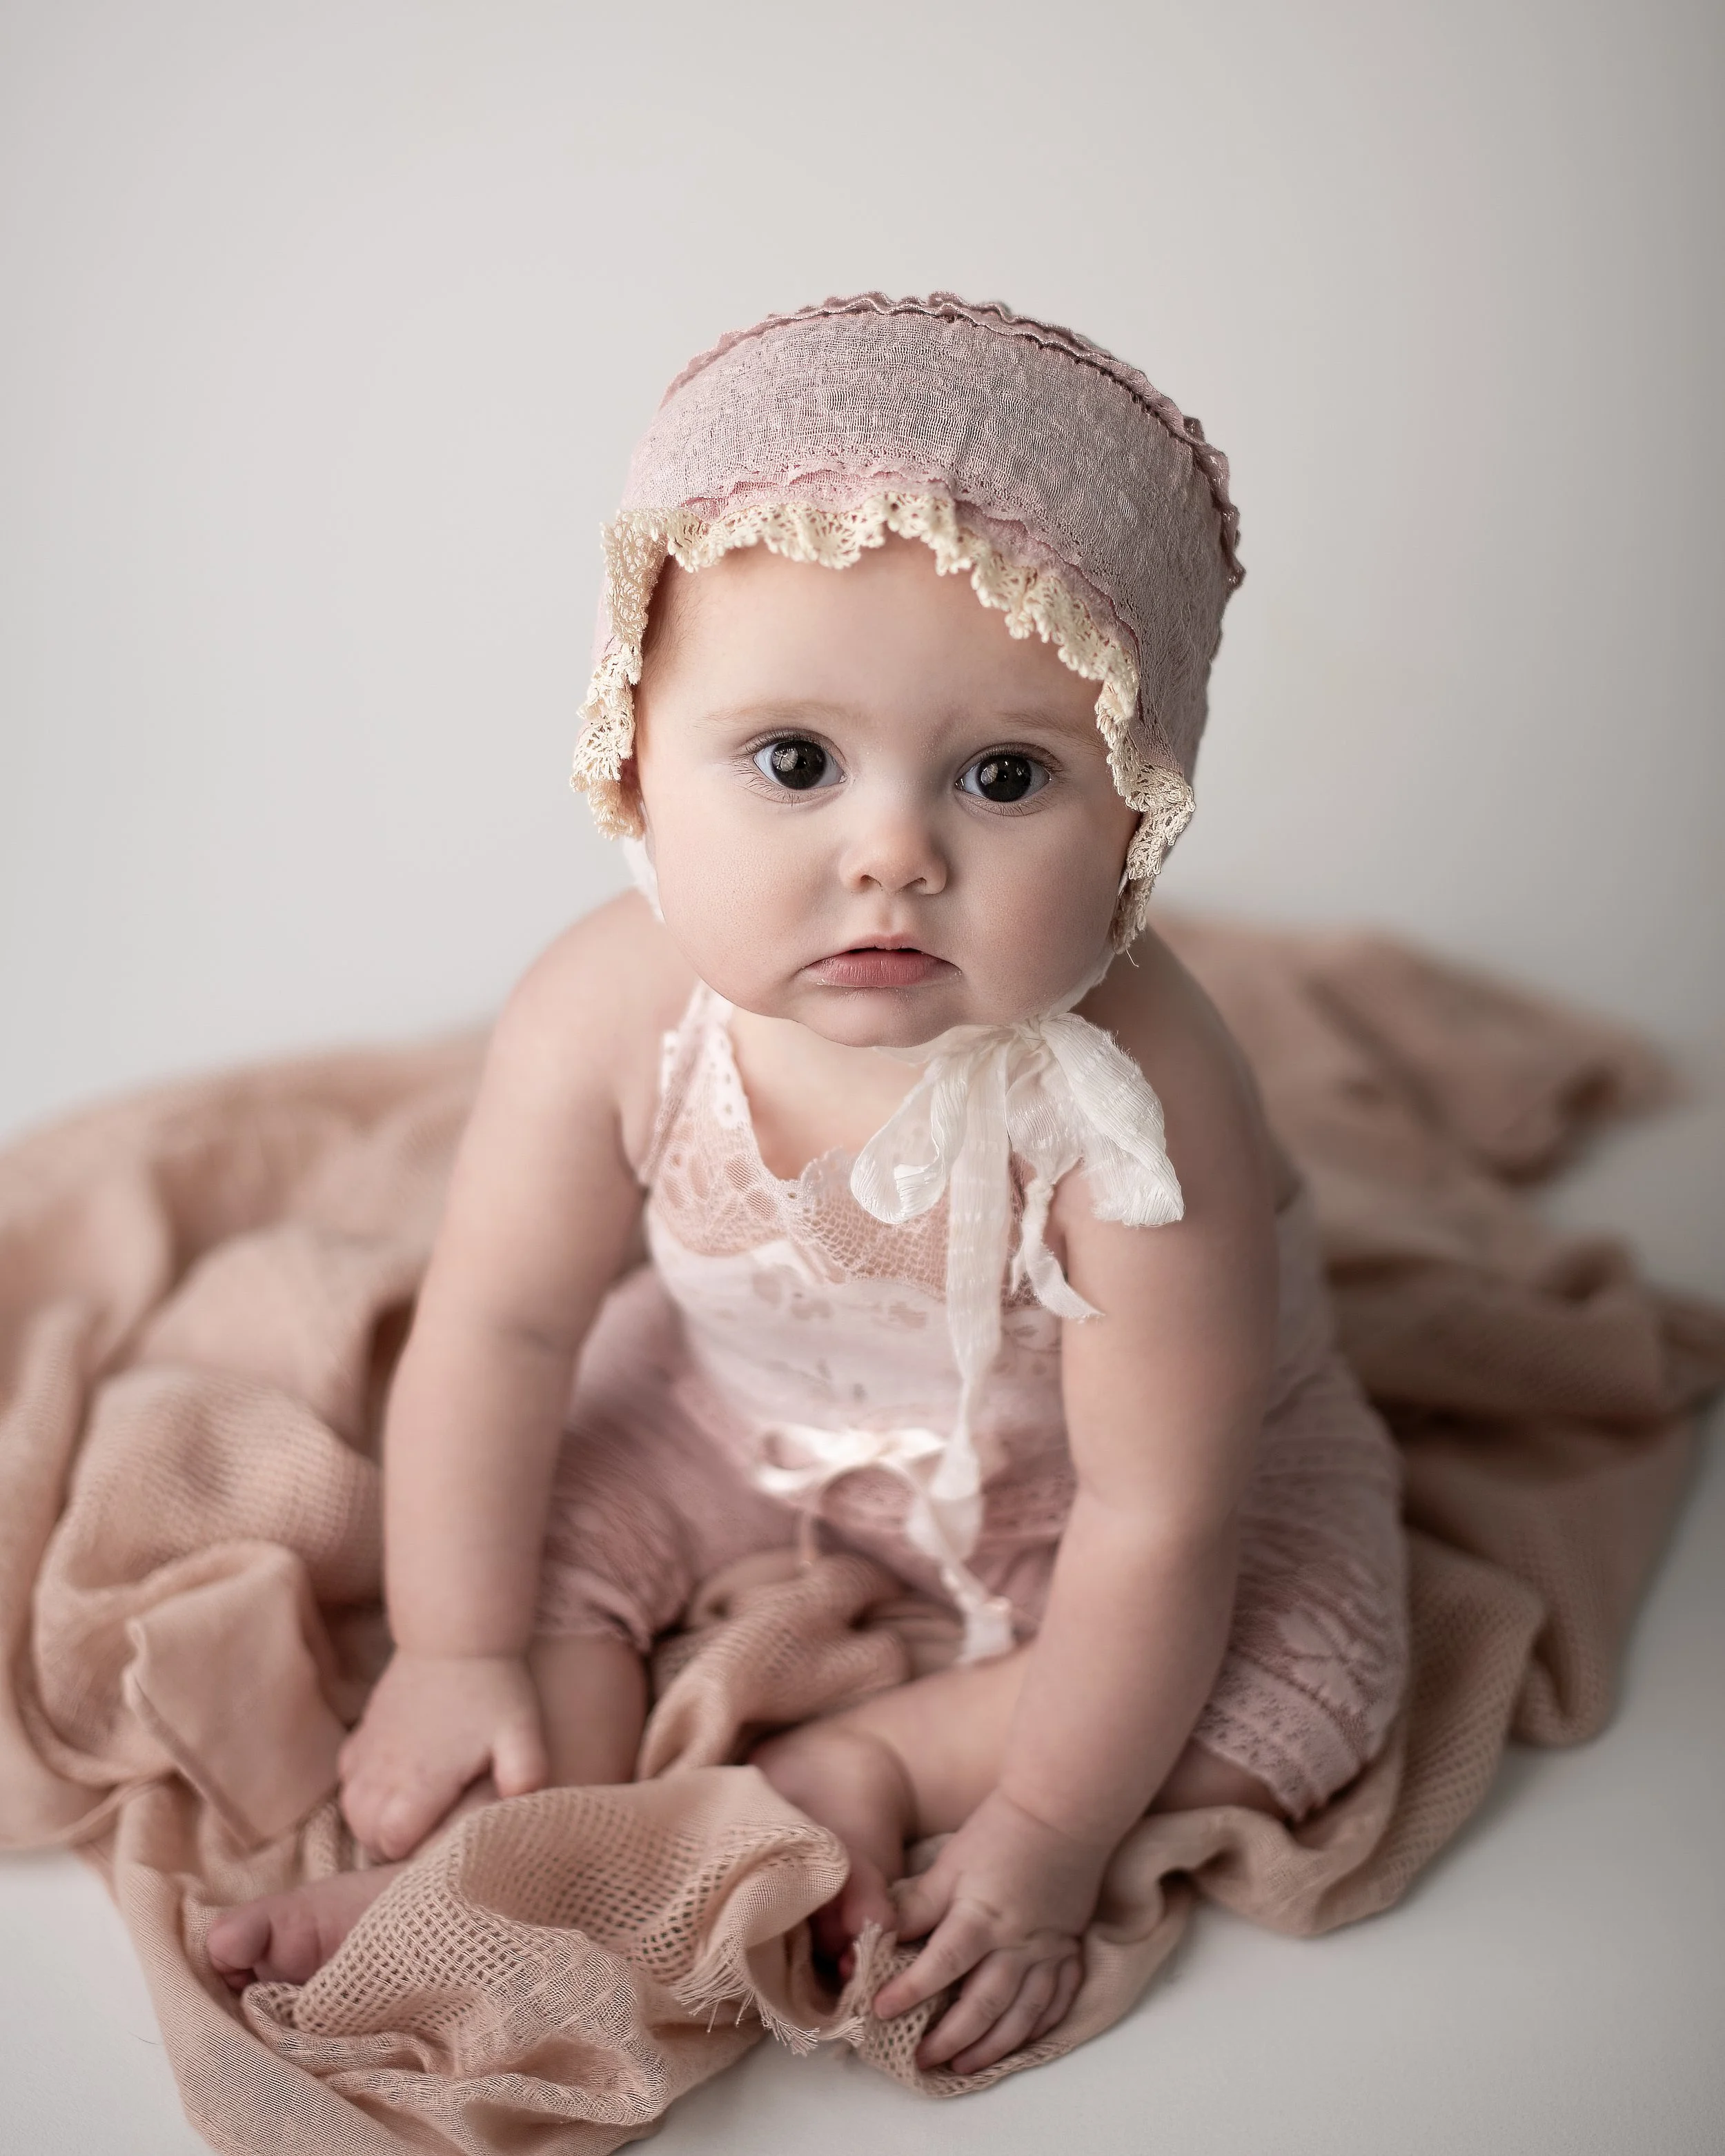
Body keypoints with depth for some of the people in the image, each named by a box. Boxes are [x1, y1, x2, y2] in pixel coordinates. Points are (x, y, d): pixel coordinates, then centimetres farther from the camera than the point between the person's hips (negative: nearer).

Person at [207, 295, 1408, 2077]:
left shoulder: (1131, 1116, -40)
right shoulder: (609, 1020, -31)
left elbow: (1157, 1523, -29)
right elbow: (500, 1331, -16)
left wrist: (1046, 1830, -21)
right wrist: (455, 1653, -8)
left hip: (1075, 1466, -2)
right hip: (747, 1404, 3)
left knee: (1303, 1685, -16)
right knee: (544, 1508, -8)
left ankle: (865, 1755, -7)